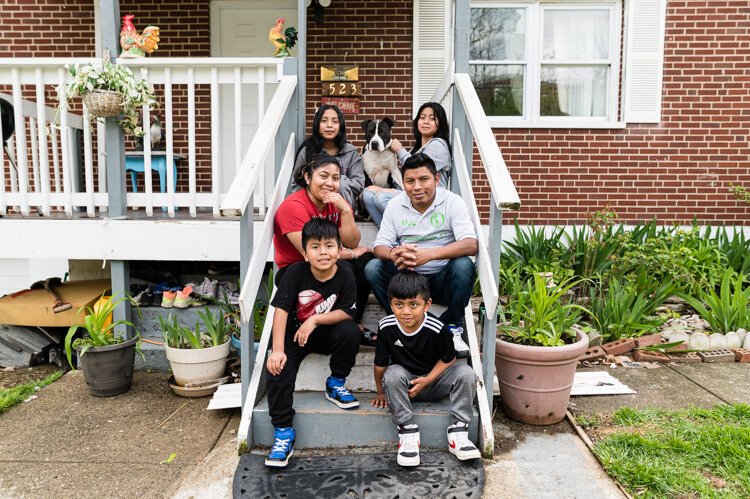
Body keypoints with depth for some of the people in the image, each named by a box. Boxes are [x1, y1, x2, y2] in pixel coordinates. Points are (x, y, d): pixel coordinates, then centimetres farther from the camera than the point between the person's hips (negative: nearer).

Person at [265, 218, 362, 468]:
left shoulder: (345, 275, -15)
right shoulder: (295, 272, -17)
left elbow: (347, 313, -16)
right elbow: (281, 309, -21)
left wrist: (315, 319, -26)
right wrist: (278, 350, -29)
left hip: (329, 332, 1)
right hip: (295, 332, 0)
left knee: (350, 331, -29)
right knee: (279, 368, -24)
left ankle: (336, 384, -3)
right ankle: (283, 431, -13)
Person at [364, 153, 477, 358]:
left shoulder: (452, 202, -10)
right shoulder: (395, 205, -1)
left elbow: (471, 245, -23)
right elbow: (379, 246, -4)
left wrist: (430, 253, -39)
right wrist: (393, 254, -31)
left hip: (442, 280, -2)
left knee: (463, 265, -33)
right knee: (372, 268, -22)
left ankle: (452, 327, -10)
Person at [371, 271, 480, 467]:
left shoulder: (436, 328, -20)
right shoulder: (387, 327, -18)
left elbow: (448, 359, -6)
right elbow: (380, 363, -6)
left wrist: (427, 380, -17)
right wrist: (381, 392, 4)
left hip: (434, 381, 0)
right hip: (404, 383, 0)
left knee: (466, 372, -24)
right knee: (393, 373, -33)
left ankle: (458, 432, -19)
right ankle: (408, 433, -25)